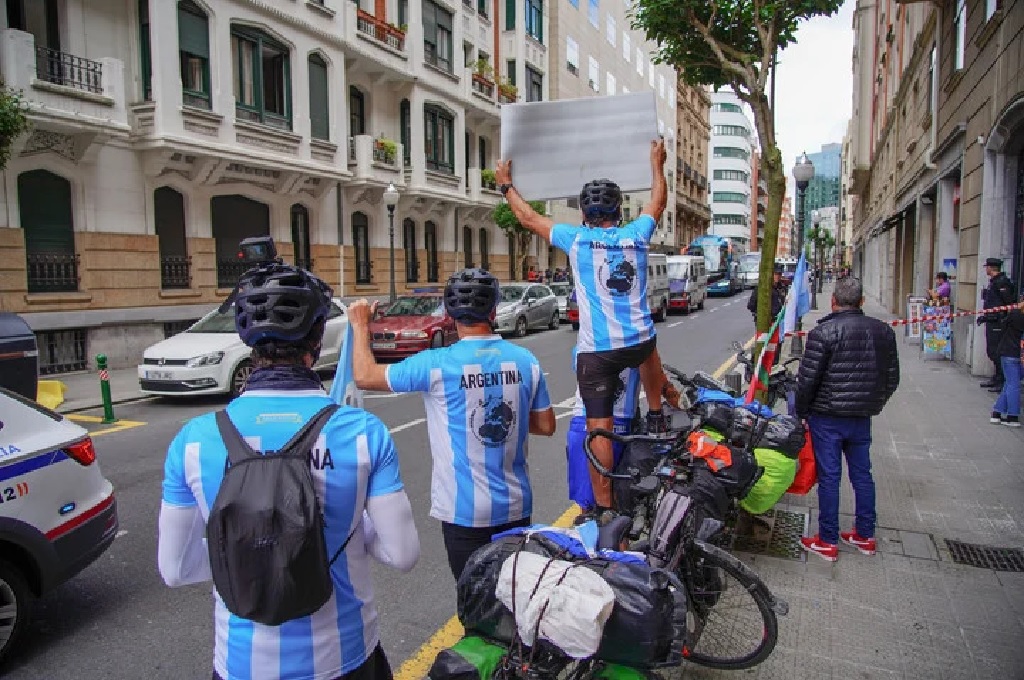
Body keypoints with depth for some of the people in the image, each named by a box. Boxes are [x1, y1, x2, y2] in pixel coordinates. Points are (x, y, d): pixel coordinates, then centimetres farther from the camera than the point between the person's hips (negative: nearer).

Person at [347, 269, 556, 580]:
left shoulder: (436, 364, -17)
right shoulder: (526, 360, -5)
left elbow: (365, 376, -6)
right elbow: (546, 425, 4)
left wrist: (360, 325, 8)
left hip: (464, 510, -4)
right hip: (517, 506, 4)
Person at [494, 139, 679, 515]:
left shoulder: (576, 239, -5)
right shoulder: (636, 235, 2)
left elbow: (529, 218, 9)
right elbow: (658, 203, 23)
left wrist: (506, 185, 23)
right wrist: (657, 164, 38)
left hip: (596, 350, -3)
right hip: (639, 342, 4)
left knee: (599, 427, 3)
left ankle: (604, 504, 8)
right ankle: (656, 415, 47)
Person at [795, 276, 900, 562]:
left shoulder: (823, 332, -16)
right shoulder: (883, 331, 3)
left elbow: (807, 380, -16)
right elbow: (892, 378, 10)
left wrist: (801, 412, -2)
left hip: (827, 418, -5)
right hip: (863, 419, 6)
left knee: (829, 477, 3)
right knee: (862, 475, 16)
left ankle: (828, 542, 12)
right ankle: (865, 536, 29)